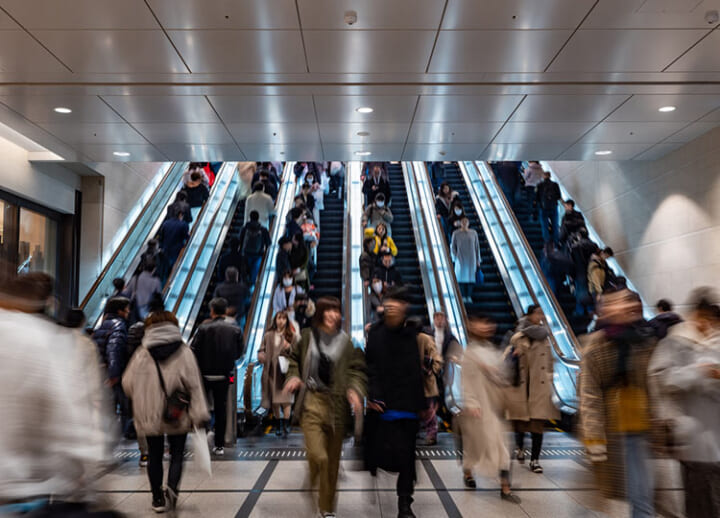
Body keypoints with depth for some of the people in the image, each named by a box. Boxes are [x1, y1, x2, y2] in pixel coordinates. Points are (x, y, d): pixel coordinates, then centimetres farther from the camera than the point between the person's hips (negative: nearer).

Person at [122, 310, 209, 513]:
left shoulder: (141, 354, -2)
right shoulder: (184, 352, -5)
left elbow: (127, 384, 3)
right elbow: (194, 385, -9)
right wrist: (200, 415, -7)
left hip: (149, 415, 1)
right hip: (178, 417, -1)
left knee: (154, 455, 15)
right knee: (177, 454, 11)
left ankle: (158, 498, 23)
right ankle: (172, 489, -10)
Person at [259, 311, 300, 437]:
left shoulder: (292, 336, 4)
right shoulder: (268, 335, 10)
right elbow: (262, 349, 17)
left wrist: (289, 348, -15)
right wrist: (261, 356, -5)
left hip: (286, 370, -2)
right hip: (271, 371, 3)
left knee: (285, 398, -11)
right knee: (274, 400, 8)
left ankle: (286, 425, -7)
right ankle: (278, 425, 21)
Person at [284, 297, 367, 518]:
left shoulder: (346, 342, 1)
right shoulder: (307, 337, 3)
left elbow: (357, 370, -1)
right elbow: (294, 359, 16)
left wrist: (355, 390, -19)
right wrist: (293, 376, -3)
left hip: (336, 405, 1)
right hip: (312, 403, -1)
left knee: (332, 460, 10)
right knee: (318, 456, -16)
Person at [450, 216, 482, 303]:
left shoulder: (473, 233, 2)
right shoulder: (455, 233, -4)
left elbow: (477, 247, 5)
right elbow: (452, 246, 1)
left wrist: (478, 260, 3)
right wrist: (456, 258, -6)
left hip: (471, 258, 2)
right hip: (461, 258, -2)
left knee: (470, 276, 3)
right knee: (462, 276, 0)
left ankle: (469, 296, 12)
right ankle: (463, 296, 9)